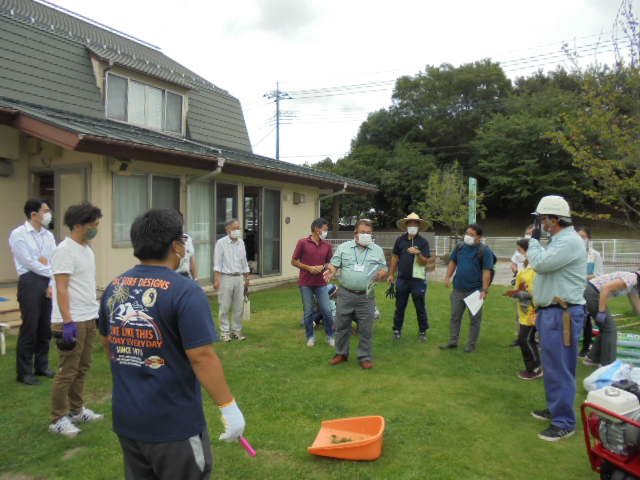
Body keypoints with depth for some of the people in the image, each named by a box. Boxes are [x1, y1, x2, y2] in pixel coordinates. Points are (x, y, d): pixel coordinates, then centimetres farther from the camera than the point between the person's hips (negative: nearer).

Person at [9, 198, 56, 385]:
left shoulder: (48, 235, 10)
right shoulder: (18, 234, -7)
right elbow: (29, 263, -12)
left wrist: (52, 284, -6)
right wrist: (51, 272, -4)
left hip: (47, 283, 6)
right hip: (30, 283, -6)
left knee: (45, 327, 12)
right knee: (29, 328, -3)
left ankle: (42, 366, 26)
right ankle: (24, 372, 10)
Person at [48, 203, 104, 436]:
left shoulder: (87, 249, 13)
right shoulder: (65, 250, -15)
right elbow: (61, 289, -19)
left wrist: (98, 311, 19)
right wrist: (68, 322, -24)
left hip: (89, 318, 9)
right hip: (71, 321, -9)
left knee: (83, 367, 16)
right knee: (68, 371, -1)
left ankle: (76, 410, 29)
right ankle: (58, 419, 11)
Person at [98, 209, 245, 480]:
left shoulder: (113, 288, 1)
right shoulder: (185, 292, -20)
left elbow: (108, 344, 14)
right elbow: (201, 357, -23)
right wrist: (229, 407, -13)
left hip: (125, 419, 7)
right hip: (174, 425, -6)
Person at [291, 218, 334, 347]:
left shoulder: (327, 245, 5)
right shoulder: (302, 242, -4)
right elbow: (294, 261, 0)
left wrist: (323, 267, -6)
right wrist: (308, 268, -12)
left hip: (321, 283, 2)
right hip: (305, 283, -2)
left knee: (327, 311, 0)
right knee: (308, 312, 6)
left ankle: (330, 336, 19)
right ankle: (310, 337, 22)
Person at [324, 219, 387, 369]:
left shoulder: (378, 250, 8)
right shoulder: (343, 247, 5)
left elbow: (384, 270, 9)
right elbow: (334, 264, 2)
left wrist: (381, 274, -14)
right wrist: (331, 271, -20)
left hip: (366, 296, 0)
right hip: (345, 294, 0)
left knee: (366, 329, 3)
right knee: (342, 326, 9)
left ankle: (365, 357, 18)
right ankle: (341, 354, 26)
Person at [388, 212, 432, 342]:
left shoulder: (423, 242, -4)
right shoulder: (400, 240, 3)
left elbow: (425, 262, -8)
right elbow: (395, 257, 10)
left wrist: (418, 253, -27)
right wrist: (391, 274, 10)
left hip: (418, 279, -2)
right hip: (402, 278, 2)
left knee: (420, 307, 7)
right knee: (400, 306, 11)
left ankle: (422, 331, 20)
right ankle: (397, 330, 23)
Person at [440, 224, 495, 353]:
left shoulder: (484, 251, -9)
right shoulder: (459, 247, 7)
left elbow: (487, 271, -13)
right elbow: (453, 262, 18)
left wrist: (485, 290, -17)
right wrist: (448, 277, 5)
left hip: (475, 291, -5)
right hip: (458, 289, 5)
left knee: (475, 319, 6)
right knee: (455, 316, 12)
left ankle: (471, 345, 17)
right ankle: (453, 341, 23)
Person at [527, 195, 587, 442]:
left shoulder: (570, 242, -18)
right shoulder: (558, 240, 16)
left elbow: (539, 264, -24)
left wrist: (534, 239, -9)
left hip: (563, 315, -11)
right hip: (550, 311, 11)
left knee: (560, 368, -4)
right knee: (552, 366, 20)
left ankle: (564, 423, 5)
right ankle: (555, 408, 33)